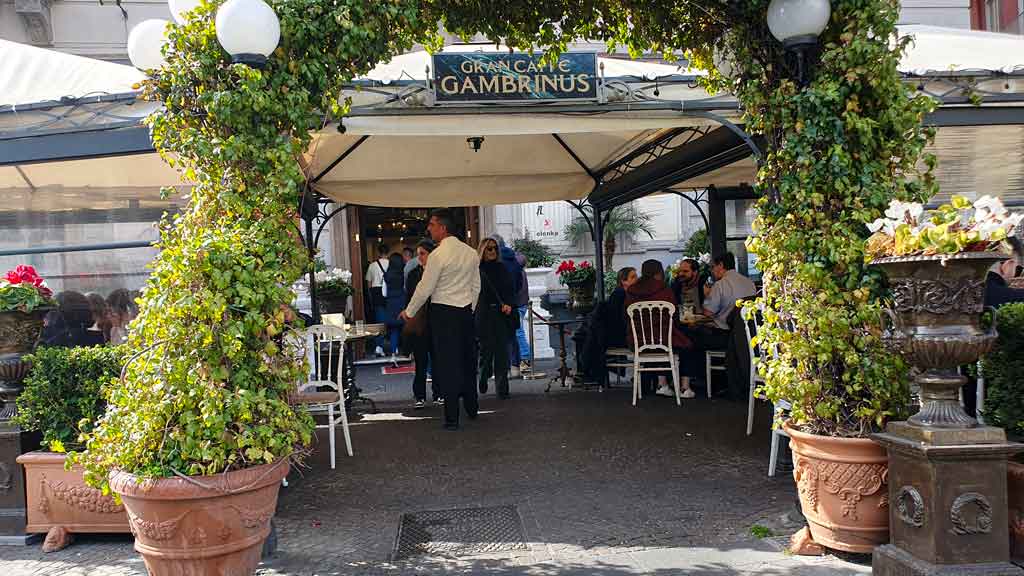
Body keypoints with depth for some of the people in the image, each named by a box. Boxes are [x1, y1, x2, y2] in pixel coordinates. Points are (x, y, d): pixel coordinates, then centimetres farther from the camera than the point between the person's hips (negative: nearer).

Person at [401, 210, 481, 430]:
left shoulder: (438, 255, -14)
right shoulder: (471, 253, 6)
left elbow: (425, 288, -11)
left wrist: (409, 312, 2)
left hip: (443, 312, -6)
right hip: (466, 310, 6)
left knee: (447, 364, -1)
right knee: (467, 360, 16)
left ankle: (451, 418, 3)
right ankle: (471, 408, 28)